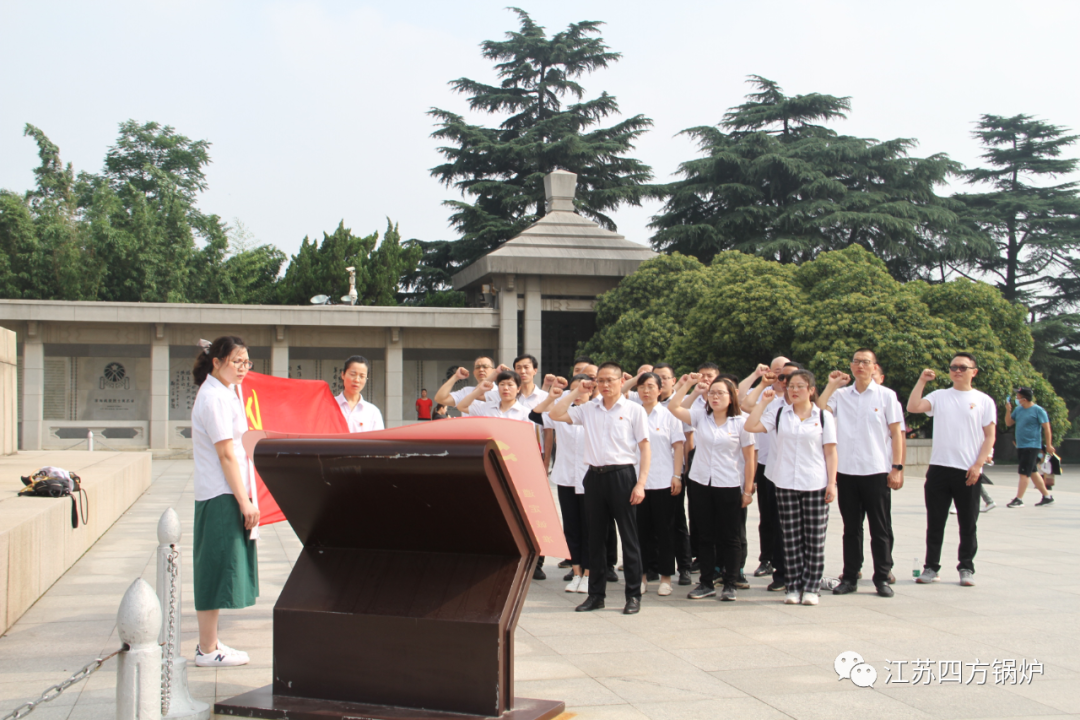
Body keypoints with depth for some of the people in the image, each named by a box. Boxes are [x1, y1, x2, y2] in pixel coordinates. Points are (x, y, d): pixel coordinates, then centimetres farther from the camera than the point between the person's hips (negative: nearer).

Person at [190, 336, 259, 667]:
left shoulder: (225, 393, 17)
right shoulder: (214, 397, -14)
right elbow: (226, 454, -18)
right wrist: (245, 501, -18)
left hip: (224, 493, 10)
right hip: (221, 494, -10)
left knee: (217, 570, 13)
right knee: (216, 568, -5)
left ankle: (209, 643, 21)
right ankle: (207, 650, 2)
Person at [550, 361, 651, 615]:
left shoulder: (633, 410, 1)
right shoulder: (589, 409, 10)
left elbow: (645, 448, -2)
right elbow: (555, 415, 5)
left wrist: (641, 483, -10)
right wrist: (576, 392, 4)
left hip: (621, 475, -4)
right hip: (595, 476, 4)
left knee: (628, 536, 0)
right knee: (595, 536, 9)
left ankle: (633, 595, 8)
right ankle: (596, 594, 18)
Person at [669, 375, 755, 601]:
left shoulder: (740, 422, -3)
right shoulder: (700, 417, 4)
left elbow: (749, 459, -1)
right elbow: (673, 407, -7)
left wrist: (748, 489, -4)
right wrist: (687, 384, -11)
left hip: (730, 487, -3)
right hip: (701, 483, 3)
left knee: (730, 538, 4)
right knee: (705, 536, 9)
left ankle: (730, 584, 13)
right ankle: (707, 583, 18)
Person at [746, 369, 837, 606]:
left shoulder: (824, 417, 5)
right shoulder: (779, 415, 8)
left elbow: (830, 452, 2)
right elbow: (751, 426, -2)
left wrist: (832, 483, -4)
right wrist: (763, 402, 0)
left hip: (815, 485, -1)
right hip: (785, 484, 2)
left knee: (815, 539, 0)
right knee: (790, 538, 4)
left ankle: (811, 587, 8)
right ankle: (793, 586, 11)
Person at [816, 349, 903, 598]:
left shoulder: (886, 396, 3)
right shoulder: (840, 395, 9)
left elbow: (896, 433, 1)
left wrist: (897, 467, -6)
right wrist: (831, 385, -3)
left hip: (876, 472, -2)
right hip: (846, 471, 2)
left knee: (880, 528, 3)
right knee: (851, 528, 9)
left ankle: (882, 578, 11)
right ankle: (850, 577, 15)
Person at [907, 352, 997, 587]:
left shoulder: (984, 401, 5)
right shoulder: (939, 396, 8)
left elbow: (989, 437, 2)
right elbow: (912, 407, -7)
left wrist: (978, 465, -8)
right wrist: (922, 380, -6)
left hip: (968, 472, -1)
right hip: (938, 468, 1)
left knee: (968, 524, 5)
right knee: (935, 522, 6)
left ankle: (966, 569, 16)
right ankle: (931, 567, 14)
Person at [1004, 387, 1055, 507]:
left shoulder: (1038, 410, -10)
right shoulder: (1018, 410, 10)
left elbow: (1047, 428, -10)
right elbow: (1009, 423, 15)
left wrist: (1048, 445, -12)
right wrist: (1008, 410, -1)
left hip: (1032, 446, -8)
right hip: (1020, 446, 8)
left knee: (1024, 473, -10)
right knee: (1033, 472, 13)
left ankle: (1019, 499, -9)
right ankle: (1047, 496, 23)